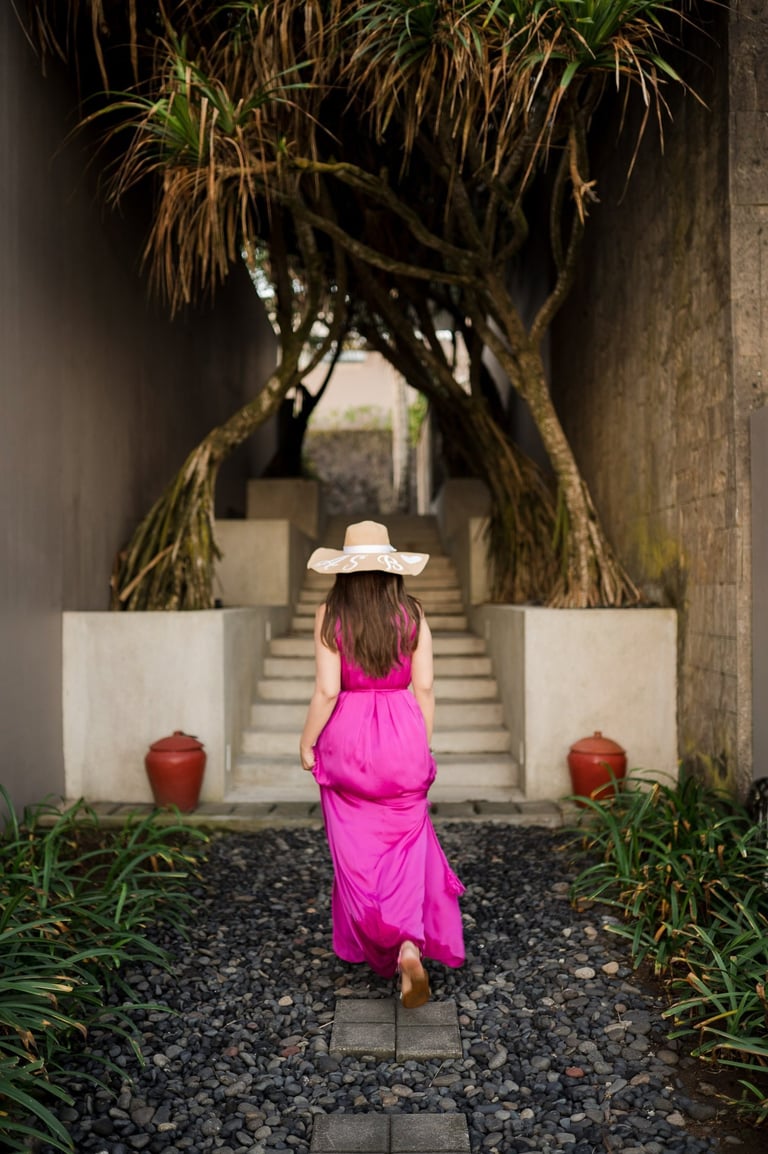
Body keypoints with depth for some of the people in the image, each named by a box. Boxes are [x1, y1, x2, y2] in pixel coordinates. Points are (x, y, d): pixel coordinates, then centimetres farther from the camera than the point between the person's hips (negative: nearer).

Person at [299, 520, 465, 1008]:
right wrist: (424, 747, 9)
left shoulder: (330, 615, -7)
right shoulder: (412, 613, -1)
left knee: (357, 851, 13)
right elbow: (424, 686, -2)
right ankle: (410, 946, -6)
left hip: (347, 738, -1)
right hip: (402, 736, 1)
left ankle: (377, 948, 26)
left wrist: (307, 743, 3)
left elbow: (327, 691, -11)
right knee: (406, 848, 10)